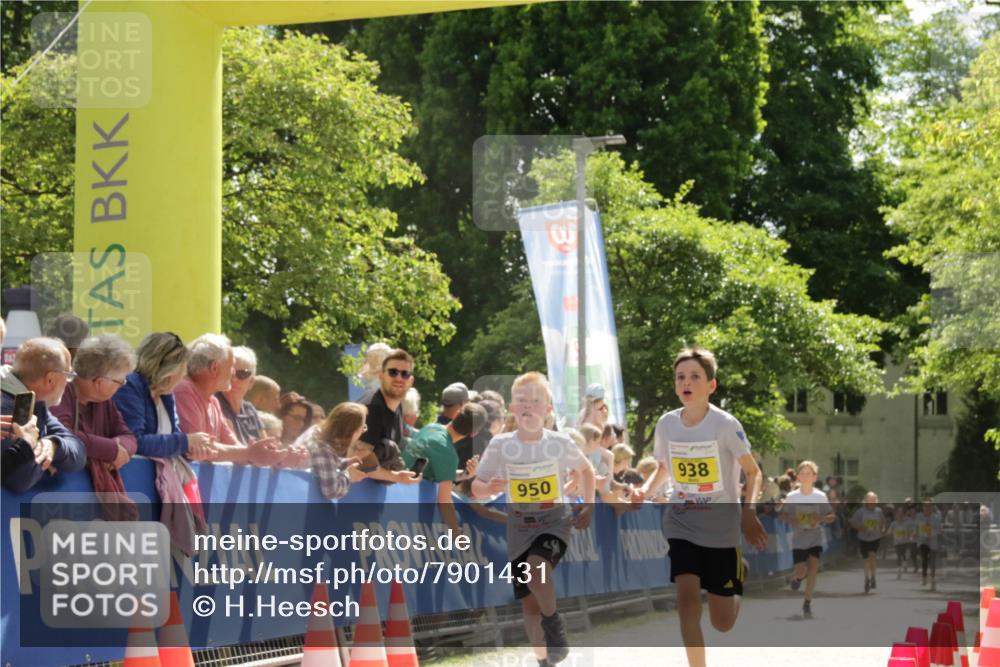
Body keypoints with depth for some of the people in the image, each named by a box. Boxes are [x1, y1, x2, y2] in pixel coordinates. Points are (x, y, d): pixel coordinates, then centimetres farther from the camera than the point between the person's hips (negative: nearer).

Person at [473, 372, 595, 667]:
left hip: (554, 523, -2)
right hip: (519, 529, 2)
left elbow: (586, 470, 13)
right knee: (529, 603, 4)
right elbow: (476, 488, -3)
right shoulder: (500, 445, -8)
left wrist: (588, 506, 5)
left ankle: (553, 621, -8)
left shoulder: (560, 443, -7)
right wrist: (489, 486, -25)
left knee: (536, 566, -33)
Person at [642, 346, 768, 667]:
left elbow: (753, 473, -9)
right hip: (681, 526, 2)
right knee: (687, 597, -21)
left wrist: (748, 512, -26)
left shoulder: (725, 424, -15)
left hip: (722, 529, -2)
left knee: (722, 623, 3)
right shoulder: (666, 424, -4)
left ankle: (739, 572, 38)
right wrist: (645, 490, -7)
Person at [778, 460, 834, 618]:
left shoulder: (820, 496, -4)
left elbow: (832, 517, 0)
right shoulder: (792, 497, -4)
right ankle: (795, 577, 36)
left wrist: (820, 518, -21)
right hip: (798, 538, 0)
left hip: (815, 538, 0)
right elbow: (781, 514, 3)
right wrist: (791, 519, -18)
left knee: (813, 568, -10)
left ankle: (807, 604, -1)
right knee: (801, 571, -3)